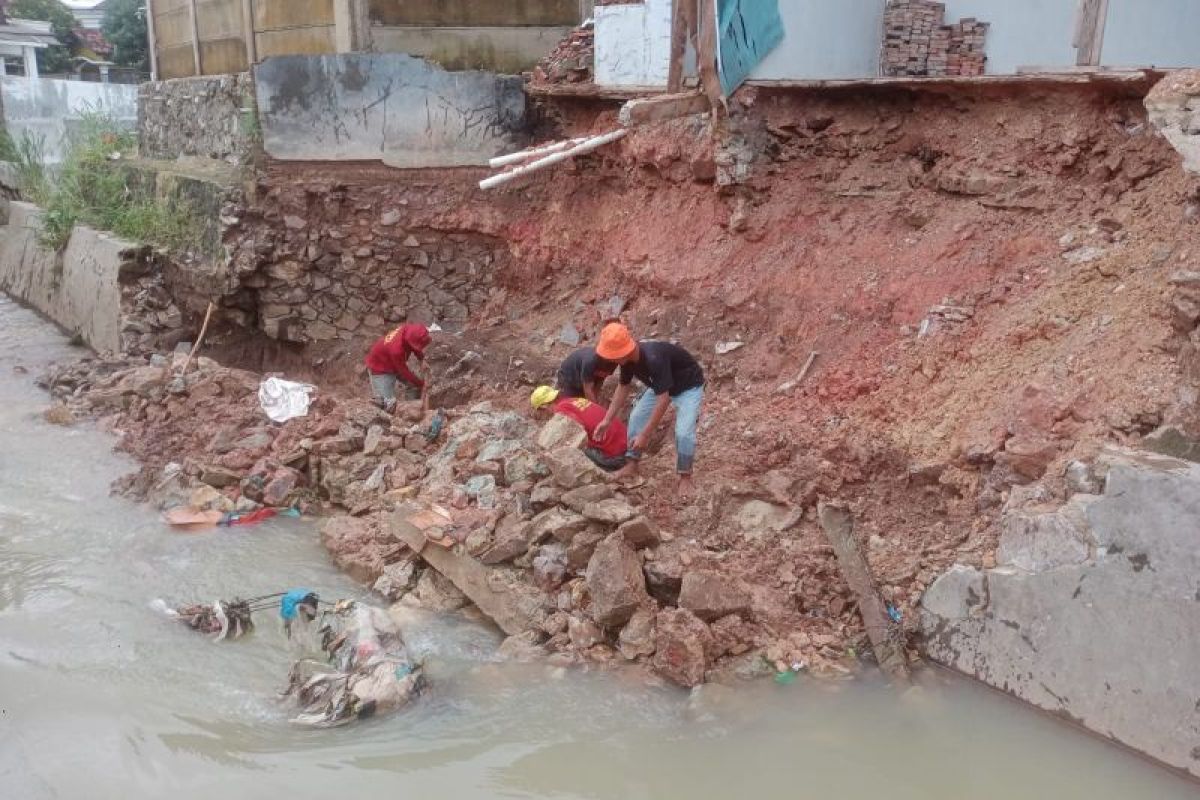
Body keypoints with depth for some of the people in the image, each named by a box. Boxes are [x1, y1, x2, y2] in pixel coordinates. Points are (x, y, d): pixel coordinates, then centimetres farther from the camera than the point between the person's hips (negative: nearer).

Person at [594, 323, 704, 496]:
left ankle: (685, 476, -1)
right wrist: (607, 420, -1)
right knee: (636, 417, 3)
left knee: (683, 432, -21)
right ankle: (632, 464, 17)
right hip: (661, 386, 8)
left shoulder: (654, 359, -42)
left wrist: (644, 435, -36)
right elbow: (623, 387, 1)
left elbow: (663, 400, -40)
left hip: (688, 387, -8)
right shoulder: (628, 358, -17)